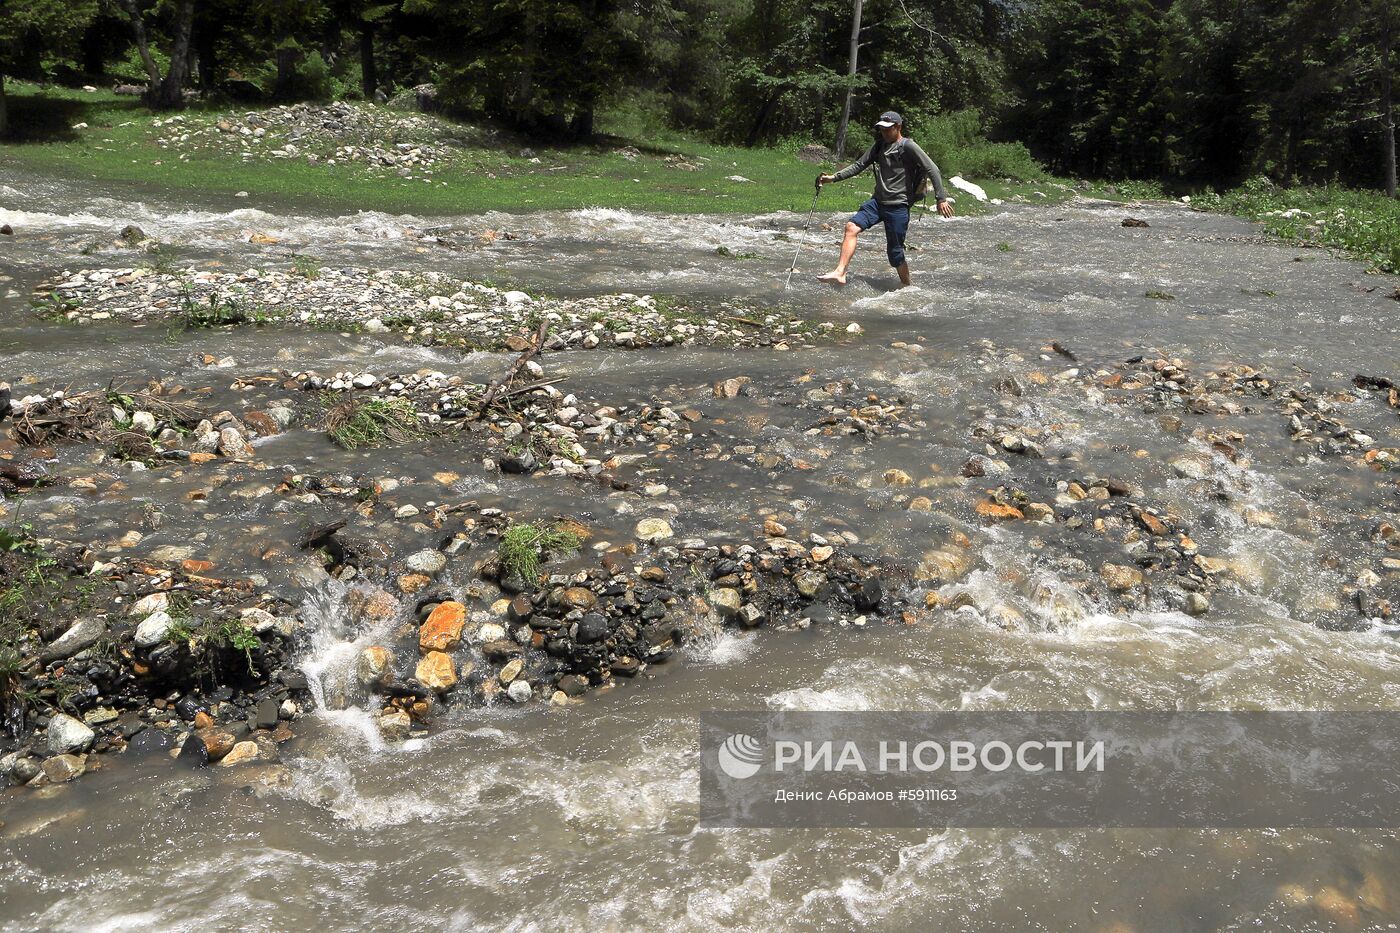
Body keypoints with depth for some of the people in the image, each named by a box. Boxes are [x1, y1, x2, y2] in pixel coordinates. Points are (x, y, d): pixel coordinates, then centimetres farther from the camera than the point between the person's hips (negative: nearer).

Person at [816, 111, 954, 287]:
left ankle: (906, 286, 20)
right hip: (878, 201, 7)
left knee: (895, 252, -1)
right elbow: (859, 165, 15)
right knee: (852, 227, -13)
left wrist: (941, 198, -18)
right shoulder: (879, 146, 12)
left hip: (898, 206, -6)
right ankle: (840, 272, -18)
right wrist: (833, 178, 5)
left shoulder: (908, 146, -10)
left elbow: (932, 169, -13)